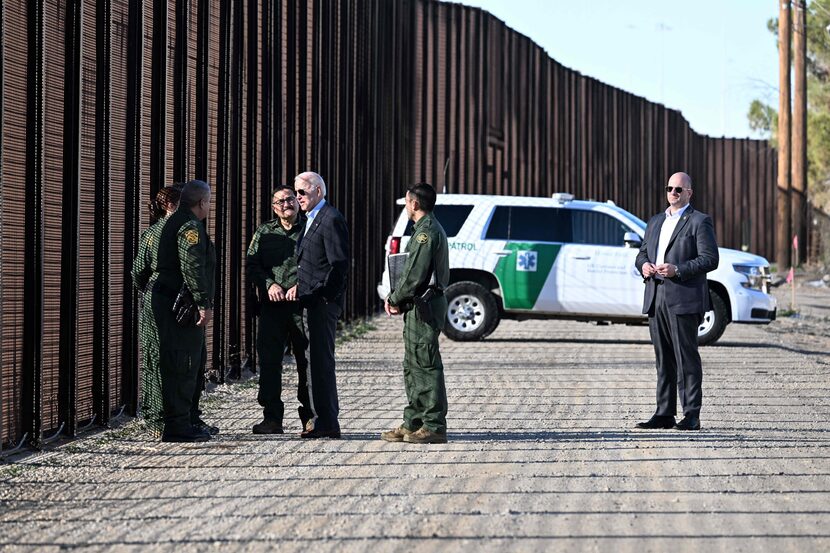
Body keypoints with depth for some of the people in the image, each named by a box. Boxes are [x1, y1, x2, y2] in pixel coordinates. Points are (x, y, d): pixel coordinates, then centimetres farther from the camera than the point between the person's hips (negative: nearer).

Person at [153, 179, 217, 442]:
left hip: (167, 301, 11)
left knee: (194, 362, 17)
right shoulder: (190, 226, -13)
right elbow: (192, 268, -23)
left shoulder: (175, 222, 20)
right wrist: (205, 304, -22)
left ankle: (185, 420, 22)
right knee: (182, 365, -8)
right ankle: (178, 427, -8)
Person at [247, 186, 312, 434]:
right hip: (272, 305, 2)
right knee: (269, 360, -2)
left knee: (307, 360, 1)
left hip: (303, 304, -2)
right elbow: (252, 265, 7)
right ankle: (272, 418, 2)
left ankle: (309, 416, 12)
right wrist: (269, 284, -10)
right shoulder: (264, 232, 13)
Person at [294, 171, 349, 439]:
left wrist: (321, 296, -18)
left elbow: (340, 264, -17)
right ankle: (323, 420, 17)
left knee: (320, 360, -9)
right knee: (318, 360, 12)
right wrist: (302, 290, 11)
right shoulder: (311, 220, 19)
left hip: (323, 302, -10)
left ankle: (325, 422, -6)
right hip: (312, 301, 10)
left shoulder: (331, 219, -12)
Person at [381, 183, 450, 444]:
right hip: (419, 306, 11)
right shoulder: (425, 229, 19)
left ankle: (434, 426, -7)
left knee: (426, 365, -9)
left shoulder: (427, 231, -15)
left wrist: (396, 299, -8)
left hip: (425, 307, -11)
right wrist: (396, 297, 10)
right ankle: (413, 424, 19)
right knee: (413, 366, 14)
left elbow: (416, 274, -21)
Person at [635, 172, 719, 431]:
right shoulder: (655, 222, 21)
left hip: (683, 300, -7)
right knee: (663, 359, 8)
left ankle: (691, 415, -5)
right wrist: (644, 265, 0)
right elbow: (642, 252, 24)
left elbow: (710, 259, -9)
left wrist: (677, 270, -18)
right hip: (656, 299, 7)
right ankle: (664, 414, 11)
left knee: (686, 357, -6)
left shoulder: (699, 221, -1)